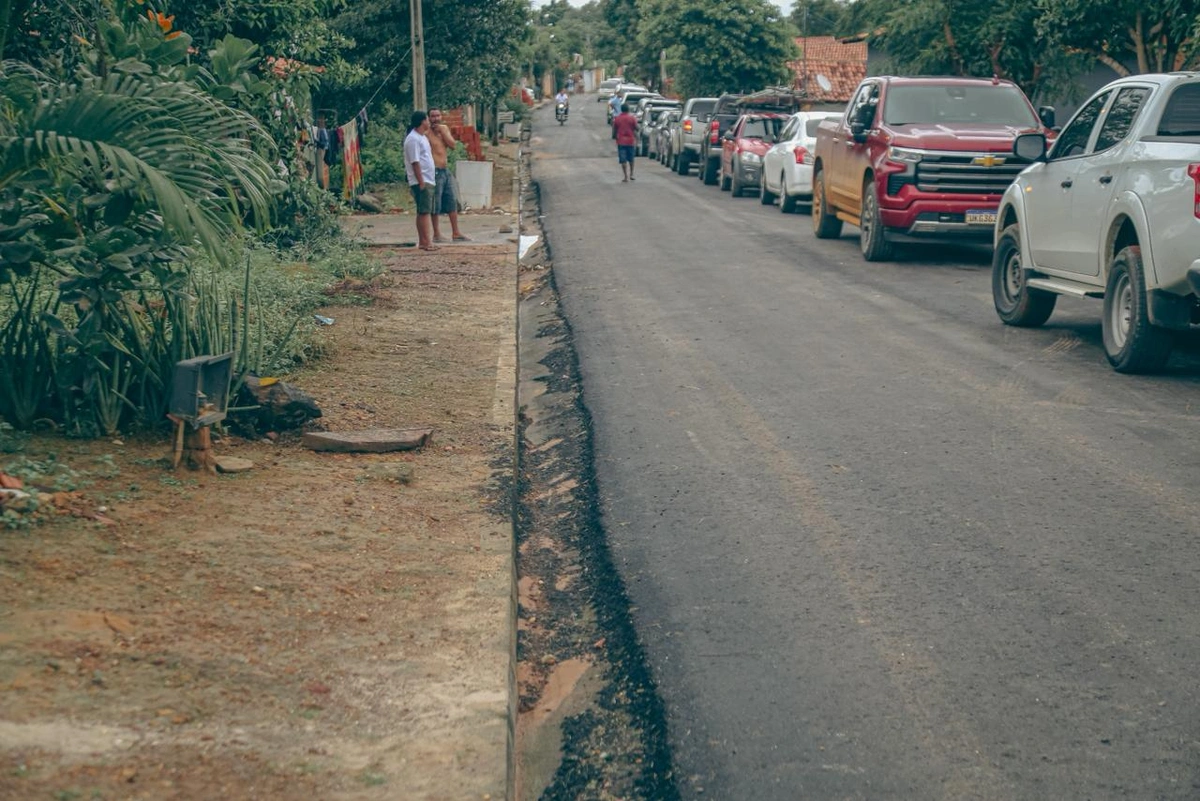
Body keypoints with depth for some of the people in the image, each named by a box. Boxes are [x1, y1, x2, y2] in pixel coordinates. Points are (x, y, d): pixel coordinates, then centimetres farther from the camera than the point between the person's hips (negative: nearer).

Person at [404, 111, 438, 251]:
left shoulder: (422, 137, 16)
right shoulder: (413, 139, -15)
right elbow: (415, 162, -20)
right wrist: (421, 182, -22)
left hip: (427, 180, 10)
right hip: (421, 181, -10)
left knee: (423, 212, 11)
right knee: (424, 212, -10)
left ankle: (423, 241, 14)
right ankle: (427, 242, -11)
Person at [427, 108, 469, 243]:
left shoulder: (444, 128, 11)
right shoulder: (427, 132, -10)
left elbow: (453, 145, 0)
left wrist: (442, 132, -7)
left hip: (446, 170, 7)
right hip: (435, 171, -7)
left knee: (452, 202, 9)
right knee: (436, 204, -2)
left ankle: (456, 233, 15)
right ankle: (436, 234, 7)